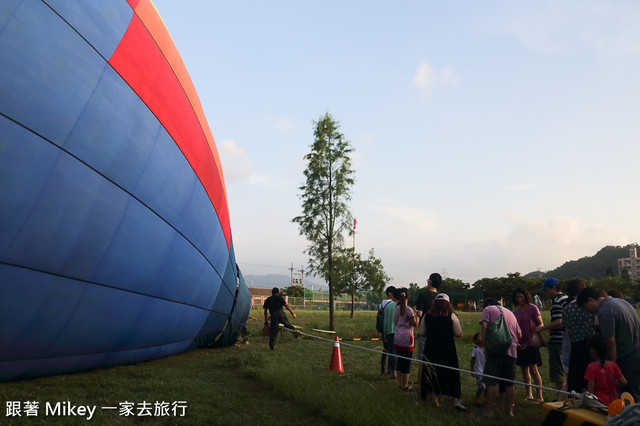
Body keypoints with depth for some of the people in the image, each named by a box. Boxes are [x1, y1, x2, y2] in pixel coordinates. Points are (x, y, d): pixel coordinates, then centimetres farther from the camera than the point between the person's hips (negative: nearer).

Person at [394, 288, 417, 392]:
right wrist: (416, 315, 2)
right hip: (406, 338, -7)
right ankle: (405, 386, 7)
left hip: (397, 338, 7)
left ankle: (400, 384, 22)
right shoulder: (408, 310, -13)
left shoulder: (396, 309, 7)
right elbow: (415, 324, -12)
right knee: (406, 363, 2)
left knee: (400, 362, 15)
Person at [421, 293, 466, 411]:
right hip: (447, 349, -2)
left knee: (433, 373, 14)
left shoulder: (427, 316, -3)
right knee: (451, 373, 8)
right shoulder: (452, 316, -8)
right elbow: (459, 333, -6)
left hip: (431, 349, 2)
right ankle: (456, 401, 7)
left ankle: (435, 398, 24)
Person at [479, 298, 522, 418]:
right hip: (511, 351, 5)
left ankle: (489, 411, 0)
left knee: (492, 382, -2)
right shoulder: (510, 312, 25)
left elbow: (484, 327, -7)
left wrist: (485, 348, -5)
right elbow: (519, 334, 22)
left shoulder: (488, 309, 8)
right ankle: (510, 411, 16)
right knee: (509, 383, 11)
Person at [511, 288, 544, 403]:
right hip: (521, 344, 5)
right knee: (524, 370, 10)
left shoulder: (533, 308, -4)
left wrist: (535, 335, -20)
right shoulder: (515, 312, 10)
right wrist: (516, 342, 2)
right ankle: (529, 394, 21)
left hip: (531, 343, -5)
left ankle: (539, 396, -2)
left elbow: (541, 324, -4)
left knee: (533, 369, -8)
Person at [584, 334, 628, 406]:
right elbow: (624, 382, 2)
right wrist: (614, 386, 19)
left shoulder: (591, 367, -9)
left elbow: (591, 389, -9)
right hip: (613, 401, 6)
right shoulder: (613, 365, 3)